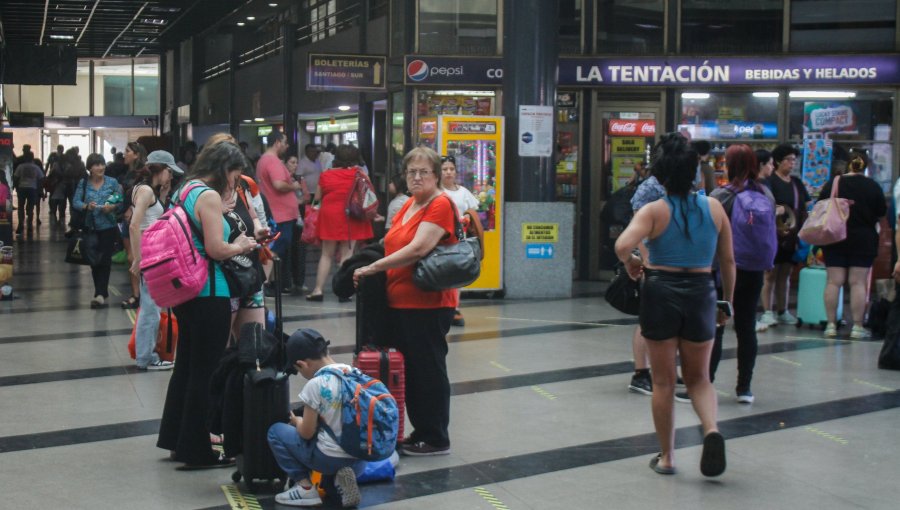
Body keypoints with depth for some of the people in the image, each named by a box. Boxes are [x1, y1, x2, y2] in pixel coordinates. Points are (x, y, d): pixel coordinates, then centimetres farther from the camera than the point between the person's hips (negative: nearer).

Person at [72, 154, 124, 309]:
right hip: (90, 227, 3)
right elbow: (76, 202, 0)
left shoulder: (112, 183, 1)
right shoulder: (83, 183, 4)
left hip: (107, 227, -3)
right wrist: (86, 206, -19)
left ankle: (100, 294, -11)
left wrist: (112, 207, -19)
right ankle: (102, 293, 22)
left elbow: (121, 203, 0)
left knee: (104, 260, -10)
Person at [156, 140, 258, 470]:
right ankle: (197, 452, 7)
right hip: (209, 294, -10)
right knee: (206, 372, -1)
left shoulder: (185, 191, 13)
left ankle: (176, 440, 29)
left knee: (186, 365, 18)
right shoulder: (209, 196, -15)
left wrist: (235, 243, 16)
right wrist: (240, 246, -3)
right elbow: (216, 249, -21)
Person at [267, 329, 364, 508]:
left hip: (330, 458, -6)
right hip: (359, 461, 6)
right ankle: (340, 478, 7)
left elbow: (306, 433, -9)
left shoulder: (315, 384, -16)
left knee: (276, 431, 10)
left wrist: (297, 421, 12)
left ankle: (305, 486, 5)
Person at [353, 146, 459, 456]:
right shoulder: (408, 205, 14)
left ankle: (437, 440, 12)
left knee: (429, 371, 1)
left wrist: (372, 268, -18)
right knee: (410, 370, 15)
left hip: (428, 305, -9)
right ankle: (420, 433, 26)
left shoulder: (441, 204, -13)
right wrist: (371, 269, 7)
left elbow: (418, 248, -23)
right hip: (400, 303, 9)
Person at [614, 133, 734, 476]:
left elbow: (622, 246, -26)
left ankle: (666, 457, 20)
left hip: (661, 293, -2)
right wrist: (727, 302, 17)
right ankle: (711, 429, -10)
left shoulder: (654, 211, -10)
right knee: (698, 378, 18)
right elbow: (728, 261, 6)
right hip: (701, 294, 2)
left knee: (663, 381, 12)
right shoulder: (714, 208, 0)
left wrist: (631, 263, -4)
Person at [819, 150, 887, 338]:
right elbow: (882, 213, 3)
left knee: (833, 282, 4)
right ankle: (857, 326, 2)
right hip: (864, 240, -1)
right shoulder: (873, 187, -6)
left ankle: (831, 325, 5)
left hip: (835, 239, 1)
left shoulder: (832, 185, -2)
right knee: (858, 282, 1)